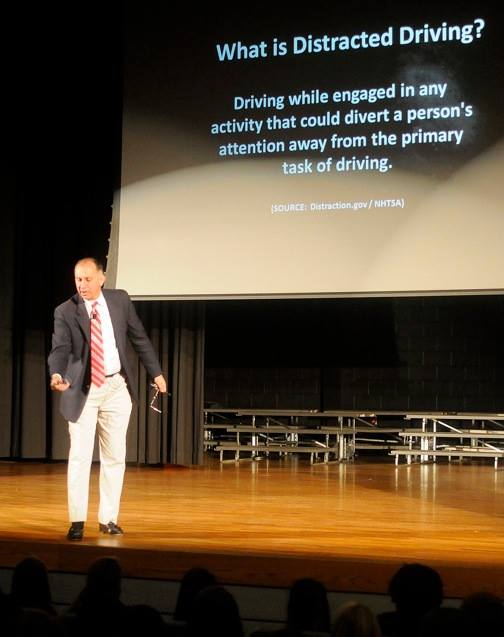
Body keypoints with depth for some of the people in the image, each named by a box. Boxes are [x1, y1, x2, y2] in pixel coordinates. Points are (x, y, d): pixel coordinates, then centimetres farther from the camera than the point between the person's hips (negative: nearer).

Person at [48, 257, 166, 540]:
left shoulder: (120, 300, 1)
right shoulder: (65, 312, -6)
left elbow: (139, 337, 8)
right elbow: (60, 349, -15)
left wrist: (156, 373, 9)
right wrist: (57, 374, -35)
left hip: (116, 388, 3)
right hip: (82, 390, -2)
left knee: (115, 456, 6)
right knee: (80, 456, -4)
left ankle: (108, 518, 16)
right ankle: (77, 520, 3)